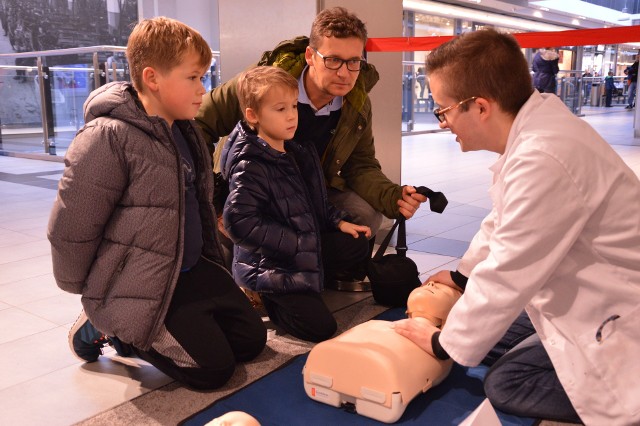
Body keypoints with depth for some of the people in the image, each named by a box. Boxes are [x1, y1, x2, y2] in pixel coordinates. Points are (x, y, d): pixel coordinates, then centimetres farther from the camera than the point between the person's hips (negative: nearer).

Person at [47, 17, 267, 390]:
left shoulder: (185, 131, 6)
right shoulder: (108, 138, -22)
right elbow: (71, 225, -19)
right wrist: (87, 291, -4)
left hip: (192, 269, 9)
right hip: (136, 290, -8)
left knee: (251, 340, 9)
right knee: (214, 368, -6)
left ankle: (134, 331, 19)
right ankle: (108, 327, 10)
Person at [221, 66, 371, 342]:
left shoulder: (297, 152, 7)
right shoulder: (250, 166, -22)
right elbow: (239, 221, -30)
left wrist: (338, 222, 9)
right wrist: (294, 244, -26)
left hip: (303, 249, 9)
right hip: (269, 266, -9)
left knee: (357, 245, 16)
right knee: (320, 326, -13)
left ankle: (307, 285, 9)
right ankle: (264, 300, 8)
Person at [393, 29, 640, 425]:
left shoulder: (545, 159, -33)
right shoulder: (534, 128, -2)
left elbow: (505, 278, -25)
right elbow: (502, 223, 15)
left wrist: (444, 343, -10)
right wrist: (462, 275, 24)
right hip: (606, 311, 10)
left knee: (505, 385, -3)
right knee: (509, 373, 16)